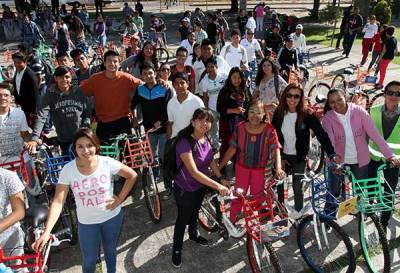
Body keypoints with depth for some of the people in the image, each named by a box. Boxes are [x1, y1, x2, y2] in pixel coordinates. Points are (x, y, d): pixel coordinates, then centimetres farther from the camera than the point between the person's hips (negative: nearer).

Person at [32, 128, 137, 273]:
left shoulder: (107, 163, -20)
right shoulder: (68, 170, -20)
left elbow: (132, 176, -6)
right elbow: (58, 202, -23)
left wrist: (120, 198, -11)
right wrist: (46, 232, -32)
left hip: (112, 217, 0)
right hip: (86, 223, 0)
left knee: (110, 251, 23)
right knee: (89, 261, 12)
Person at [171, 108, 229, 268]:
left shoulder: (205, 138, -8)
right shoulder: (185, 142, -32)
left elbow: (211, 160, 6)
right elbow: (194, 172, -36)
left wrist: (221, 178, -4)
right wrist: (217, 186, -38)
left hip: (201, 186, 7)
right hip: (185, 189, -6)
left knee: (195, 212, 29)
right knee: (183, 219, 12)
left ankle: (193, 235, 56)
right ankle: (177, 249, 35)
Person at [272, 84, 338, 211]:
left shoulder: (307, 115, -16)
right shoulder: (278, 114, -8)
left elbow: (321, 134, -21)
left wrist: (332, 155, -33)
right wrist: (279, 158, -5)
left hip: (299, 158, -2)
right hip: (283, 157, 3)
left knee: (297, 188, 0)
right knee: (279, 186, 12)